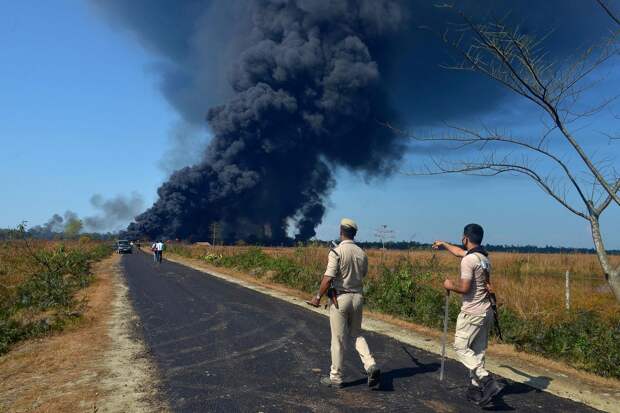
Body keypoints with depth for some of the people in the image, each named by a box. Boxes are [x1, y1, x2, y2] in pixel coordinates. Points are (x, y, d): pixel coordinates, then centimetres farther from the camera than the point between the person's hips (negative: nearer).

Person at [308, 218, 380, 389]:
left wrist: (318, 297, -10)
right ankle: (371, 366, 2)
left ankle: (336, 377, 16)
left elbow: (328, 278, -19)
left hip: (340, 298, -5)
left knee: (338, 340, 5)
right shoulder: (361, 253, 3)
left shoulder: (336, 252, -14)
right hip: (358, 297, 5)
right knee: (356, 334, 20)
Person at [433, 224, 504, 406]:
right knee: (478, 351, 13)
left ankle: (488, 381, -9)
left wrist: (450, 285, -2)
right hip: (486, 312, 9)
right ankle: (476, 388, 20)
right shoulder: (484, 257, 11)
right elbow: (460, 252, 29)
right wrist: (443, 244, 43)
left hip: (472, 314, -9)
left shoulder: (469, 260, -18)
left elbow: (464, 288, -23)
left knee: (461, 347, 1)